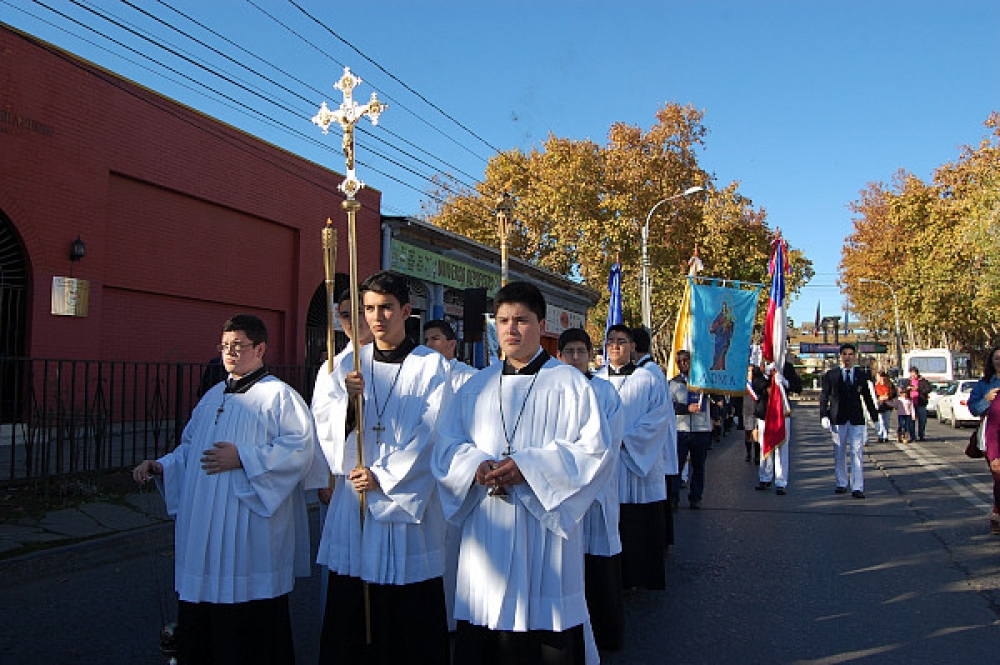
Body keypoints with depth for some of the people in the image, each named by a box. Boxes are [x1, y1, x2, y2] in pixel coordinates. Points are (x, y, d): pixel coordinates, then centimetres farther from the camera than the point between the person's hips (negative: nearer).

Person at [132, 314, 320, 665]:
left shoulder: (278, 394, -7)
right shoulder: (213, 395, 17)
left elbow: (301, 446, -17)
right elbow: (190, 446, 24)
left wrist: (243, 458, -20)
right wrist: (161, 465, 7)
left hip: (250, 529, -7)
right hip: (204, 524, 7)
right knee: (202, 608, 13)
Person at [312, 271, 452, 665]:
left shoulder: (431, 366, 0)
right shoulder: (349, 365, 9)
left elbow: (431, 436, -7)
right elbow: (324, 423, 0)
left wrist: (382, 476, -12)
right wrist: (349, 400, -20)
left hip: (408, 503, -3)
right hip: (353, 500, 3)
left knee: (410, 615, 2)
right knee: (349, 614, 6)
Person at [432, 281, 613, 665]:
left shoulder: (569, 384, 1)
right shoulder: (477, 386, 13)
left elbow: (595, 448, -8)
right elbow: (447, 442, 10)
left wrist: (530, 467, -17)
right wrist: (476, 464, -12)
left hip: (543, 528, -3)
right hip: (486, 530, 4)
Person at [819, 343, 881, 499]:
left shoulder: (862, 375, 9)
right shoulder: (831, 375, 5)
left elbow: (868, 398, 12)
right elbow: (824, 396, 3)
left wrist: (875, 419, 11)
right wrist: (824, 416, -8)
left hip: (856, 419, 0)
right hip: (838, 419, 0)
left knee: (857, 452, -6)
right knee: (839, 453, 6)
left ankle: (857, 488, -6)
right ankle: (841, 484, 18)